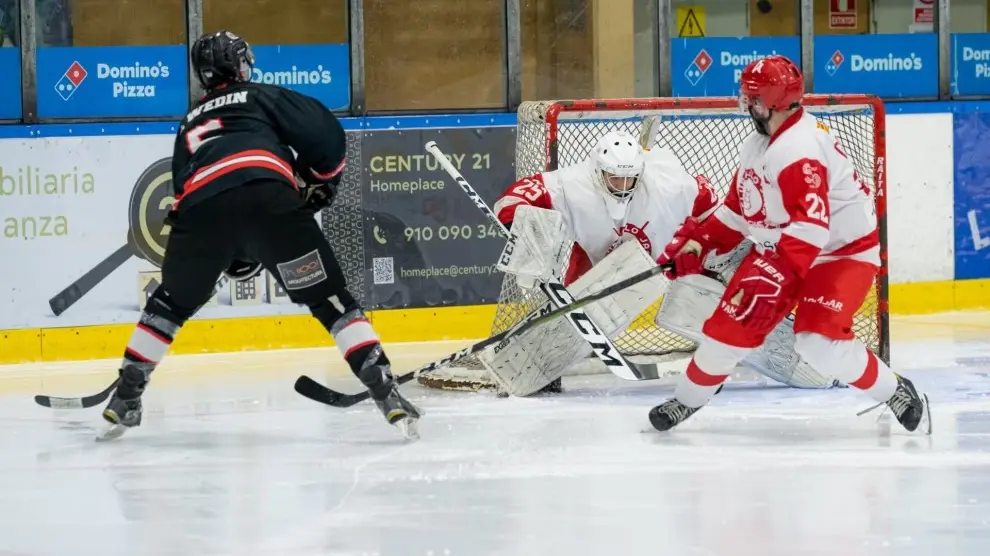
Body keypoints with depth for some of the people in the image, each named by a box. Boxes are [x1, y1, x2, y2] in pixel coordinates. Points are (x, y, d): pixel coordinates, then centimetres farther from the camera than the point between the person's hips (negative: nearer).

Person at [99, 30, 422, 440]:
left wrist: (231, 255, 37)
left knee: (172, 302, 27)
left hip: (200, 206, 3)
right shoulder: (263, 98, 25)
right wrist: (321, 181, 29)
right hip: (269, 197, -3)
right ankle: (384, 390, -5)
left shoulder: (190, 125, 38)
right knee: (329, 299, 6)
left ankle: (125, 399, 25)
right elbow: (325, 132, 11)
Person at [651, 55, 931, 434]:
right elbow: (740, 209, 16)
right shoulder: (757, 145, 4)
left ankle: (897, 394, -6)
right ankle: (687, 400, 22)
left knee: (819, 342, -25)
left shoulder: (799, 149, -29)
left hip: (842, 251, -9)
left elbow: (810, 228, -37)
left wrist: (775, 277, -43)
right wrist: (699, 241, 7)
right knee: (731, 323, 3)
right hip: (780, 247, 9)